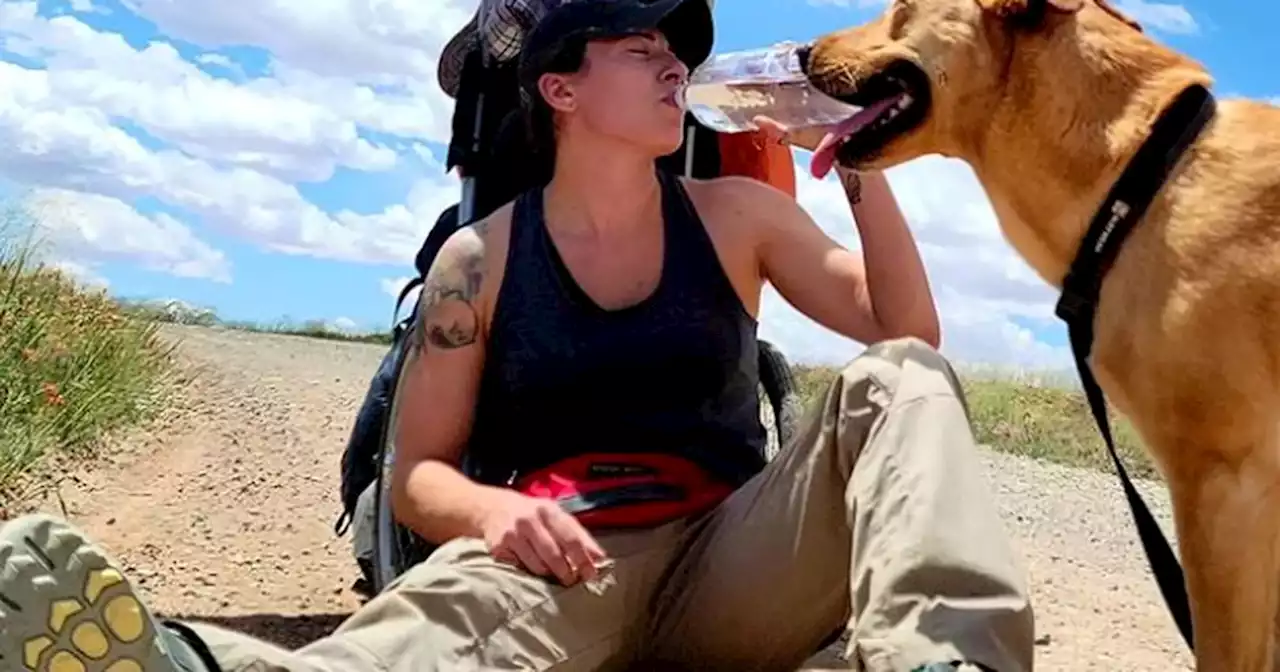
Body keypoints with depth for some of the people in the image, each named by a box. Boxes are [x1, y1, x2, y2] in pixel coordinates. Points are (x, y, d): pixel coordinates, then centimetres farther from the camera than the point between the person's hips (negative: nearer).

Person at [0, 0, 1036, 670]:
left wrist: (863, 169, -8)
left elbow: (907, 331, 6)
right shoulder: (480, 257, 5)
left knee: (898, 380, -21)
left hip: (726, 565, 3)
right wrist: (492, 509, -21)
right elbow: (419, 473, 3)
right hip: (562, 559, -3)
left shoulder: (737, 216, 11)